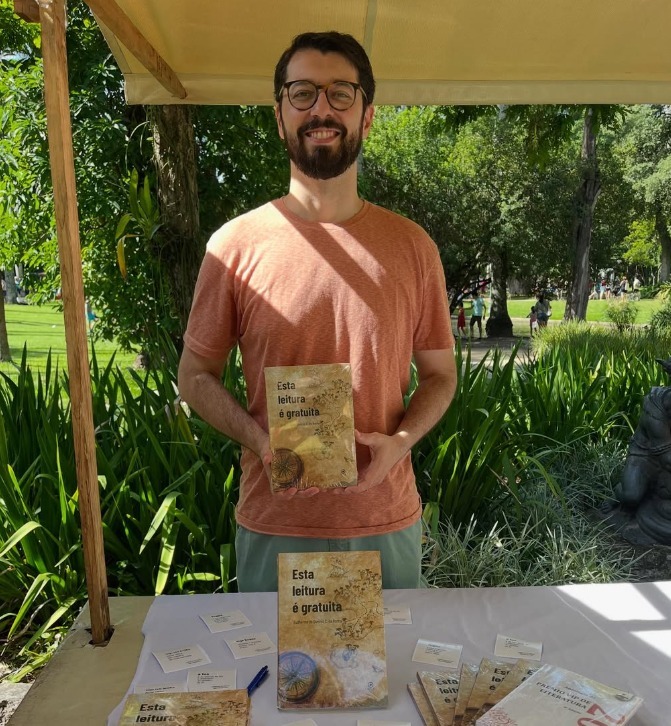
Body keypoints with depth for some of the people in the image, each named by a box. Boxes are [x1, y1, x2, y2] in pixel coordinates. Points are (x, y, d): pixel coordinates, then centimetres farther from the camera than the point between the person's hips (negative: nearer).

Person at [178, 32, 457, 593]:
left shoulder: (412, 247, -1)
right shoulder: (235, 246, -6)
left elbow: (440, 374, 6)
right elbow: (196, 375, 1)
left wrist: (400, 440, -13)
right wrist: (258, 438, -16)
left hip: (388, 522, 2)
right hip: (273, 527, -1)